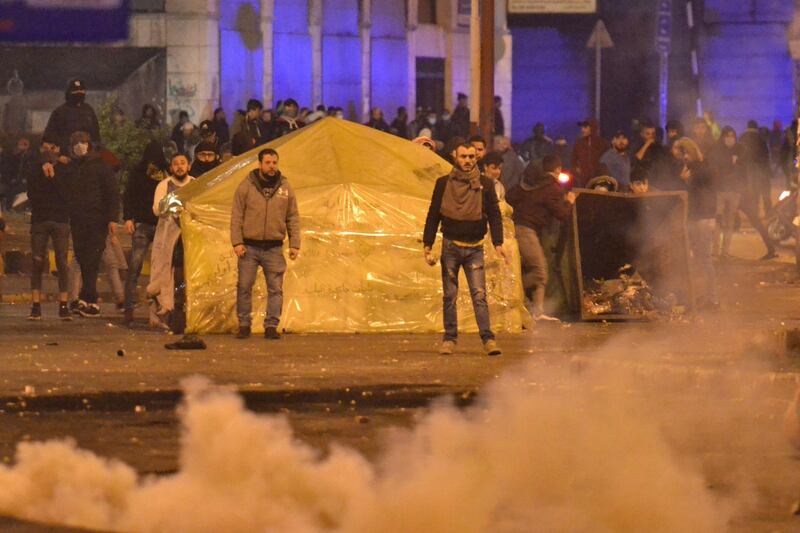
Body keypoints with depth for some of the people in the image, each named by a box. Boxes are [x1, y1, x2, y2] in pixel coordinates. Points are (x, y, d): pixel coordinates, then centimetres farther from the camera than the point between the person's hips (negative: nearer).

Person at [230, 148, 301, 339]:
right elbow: (236, 216, 1)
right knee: (244, 287, 0)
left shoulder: (285, 188, 9)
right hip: (249, 246, -1)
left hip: (274, 248, 2)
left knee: (275, 288, -2)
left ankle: (271, 326, 3)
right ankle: (244, 325, 10)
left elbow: (293, 218, 11)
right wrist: (237, 242, -7)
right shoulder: (246, 187, 2)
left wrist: (294, 244, 4)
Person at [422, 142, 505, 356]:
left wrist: (498, 243, -8)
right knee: (449, 296, 4)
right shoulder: (443, 184, 3)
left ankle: (488, 339, -11)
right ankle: (449, 339, 12)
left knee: (479, 295, -10)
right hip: (450, 246, 1)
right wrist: (427, 245, 1)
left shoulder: (484, 185, 3)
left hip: (474, 248, -1)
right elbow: (433, 216, 7)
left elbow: (494, 215, 4)